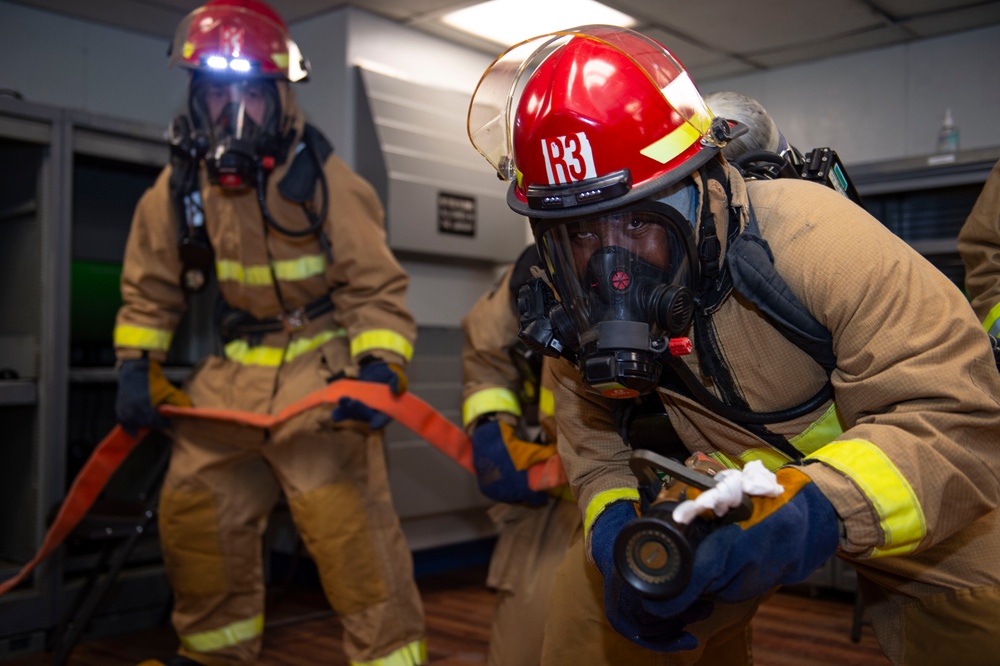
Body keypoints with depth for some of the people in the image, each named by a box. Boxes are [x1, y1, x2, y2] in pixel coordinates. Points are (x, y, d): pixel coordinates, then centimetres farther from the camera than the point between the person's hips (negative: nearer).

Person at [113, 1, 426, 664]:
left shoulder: (323, 179, -12)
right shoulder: (180, 185, 2)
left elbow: (375, 287, -13)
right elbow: (150, 287, 13)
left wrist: (379, 369, -25)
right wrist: (136, 366, 3)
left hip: (321, 366, -5)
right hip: (233, 371, 6)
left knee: (347, 522, -16)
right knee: (193, 513, 11)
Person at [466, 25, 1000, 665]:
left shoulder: (807, 238, -33)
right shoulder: (581, 318, -16)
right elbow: (596, 452, -5)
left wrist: (820, 508, -50)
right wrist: (616, 529, -27)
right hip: (726, 493, 3)